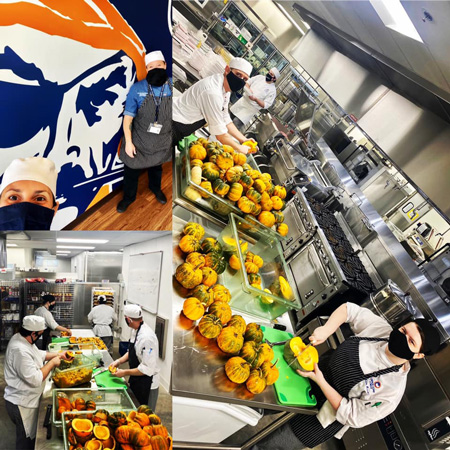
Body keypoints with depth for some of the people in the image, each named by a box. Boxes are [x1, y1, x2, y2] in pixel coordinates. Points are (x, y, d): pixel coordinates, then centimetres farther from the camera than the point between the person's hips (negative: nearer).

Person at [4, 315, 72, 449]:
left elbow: (39, 354, 15)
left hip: (26, 400, 9)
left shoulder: (21, 338, -2)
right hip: (22, 404, -9)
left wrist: (59, 355, 8)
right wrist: (52, 363, -21)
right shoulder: (20, 351, -34)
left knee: (30, 437, 27)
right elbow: (35, 379, -31)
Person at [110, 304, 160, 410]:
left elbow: (147, 369, -29)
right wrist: (119, 361, 1)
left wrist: (125, 372, -20)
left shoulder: (146, 337, -31)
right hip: (136, 382, 9)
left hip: (147, 386, -9)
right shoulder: (136, 330, -1)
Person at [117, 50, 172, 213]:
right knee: (131, 170, 16)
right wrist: (128, 142, -15)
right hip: (138, 140, -2)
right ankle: (129, 196, 43)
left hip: (162, 142, 2)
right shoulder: (137, 89, -19)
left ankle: (155, 188, 59)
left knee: (156, 167, 28)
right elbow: (128, 118, -14)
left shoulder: (172, 87, -14)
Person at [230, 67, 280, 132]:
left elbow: (265, 105, -16)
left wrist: (256, 99, -27)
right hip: (243, 100, 6)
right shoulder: (260, 77, 2)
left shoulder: (272, 90, -12)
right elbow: (247, 82, 10)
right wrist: (248, 89, -11)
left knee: (237, 122, -18)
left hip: (251, 109, -6)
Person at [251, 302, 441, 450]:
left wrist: (321, 381, -31)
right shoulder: (381, 328, -17)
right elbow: (348, 309, -8)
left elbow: (351, 416, -22)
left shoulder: (392, 392, -27)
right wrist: (326, 330, -25)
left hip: (320, 416, -4)